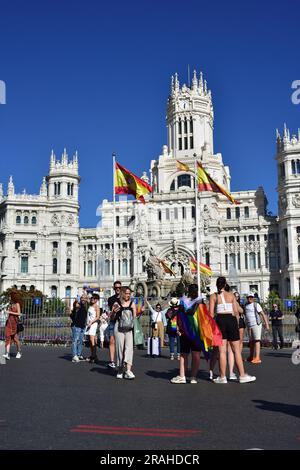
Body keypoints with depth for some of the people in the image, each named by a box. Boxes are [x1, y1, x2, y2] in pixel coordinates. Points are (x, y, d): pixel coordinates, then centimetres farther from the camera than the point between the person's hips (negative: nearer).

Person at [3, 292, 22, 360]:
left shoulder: (17, 304, -6)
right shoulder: (11, 303, 15)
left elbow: (19, 313, -12)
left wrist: (10, 312, -16)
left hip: (14, 321, -6)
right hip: (9, 321, 6)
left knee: (15, 338, 3)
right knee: (8, 337, -7)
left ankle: (19, 352, 21)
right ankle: (7, 354, -14)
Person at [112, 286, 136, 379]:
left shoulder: (132, 304, 7)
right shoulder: (117, 303, 3)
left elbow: (135, 317, 9)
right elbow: (112, 317, 10)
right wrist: (114, 312, -10)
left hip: (129, 329, 1)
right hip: (119, 328, -1)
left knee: (129, 348, -10)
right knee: (120, 348, 5)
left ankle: (128, 370, -13)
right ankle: (120, 369, 18)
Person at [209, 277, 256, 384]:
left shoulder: (213, 296, 2)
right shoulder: (231, 295, 5)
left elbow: (211, 313, -4)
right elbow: (236, 312, 2)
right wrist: (236, 323, 15)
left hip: (220, 320, 0)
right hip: (231, 320, 0)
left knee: (222, 351, 4)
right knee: (236, 350, 7)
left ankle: (222, 377, 7)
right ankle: (242, 375, 9)